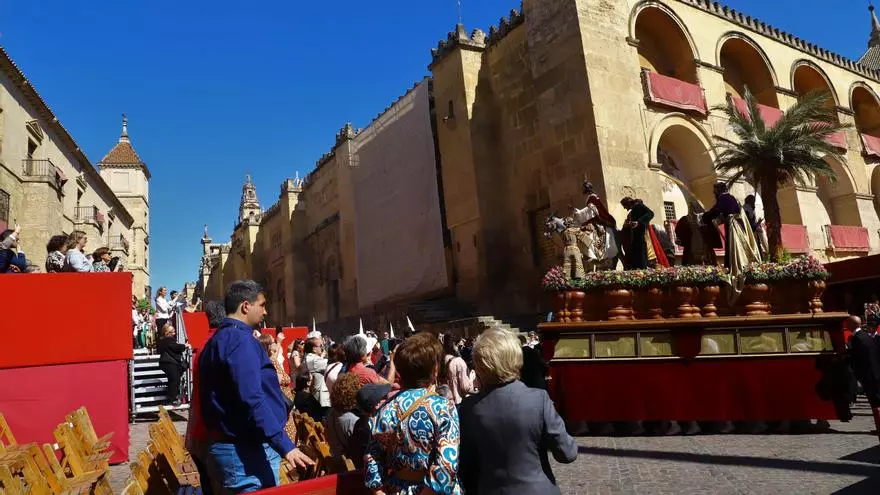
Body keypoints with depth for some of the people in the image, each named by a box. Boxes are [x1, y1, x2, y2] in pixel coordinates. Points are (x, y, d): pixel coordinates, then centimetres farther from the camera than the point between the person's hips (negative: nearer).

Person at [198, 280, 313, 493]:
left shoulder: (216, 341, 14)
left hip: (223, 446, 10)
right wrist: (285, 445, -28)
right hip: (247, 452, -10)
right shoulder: (240, 339, -16)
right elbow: (252, 400, -26)